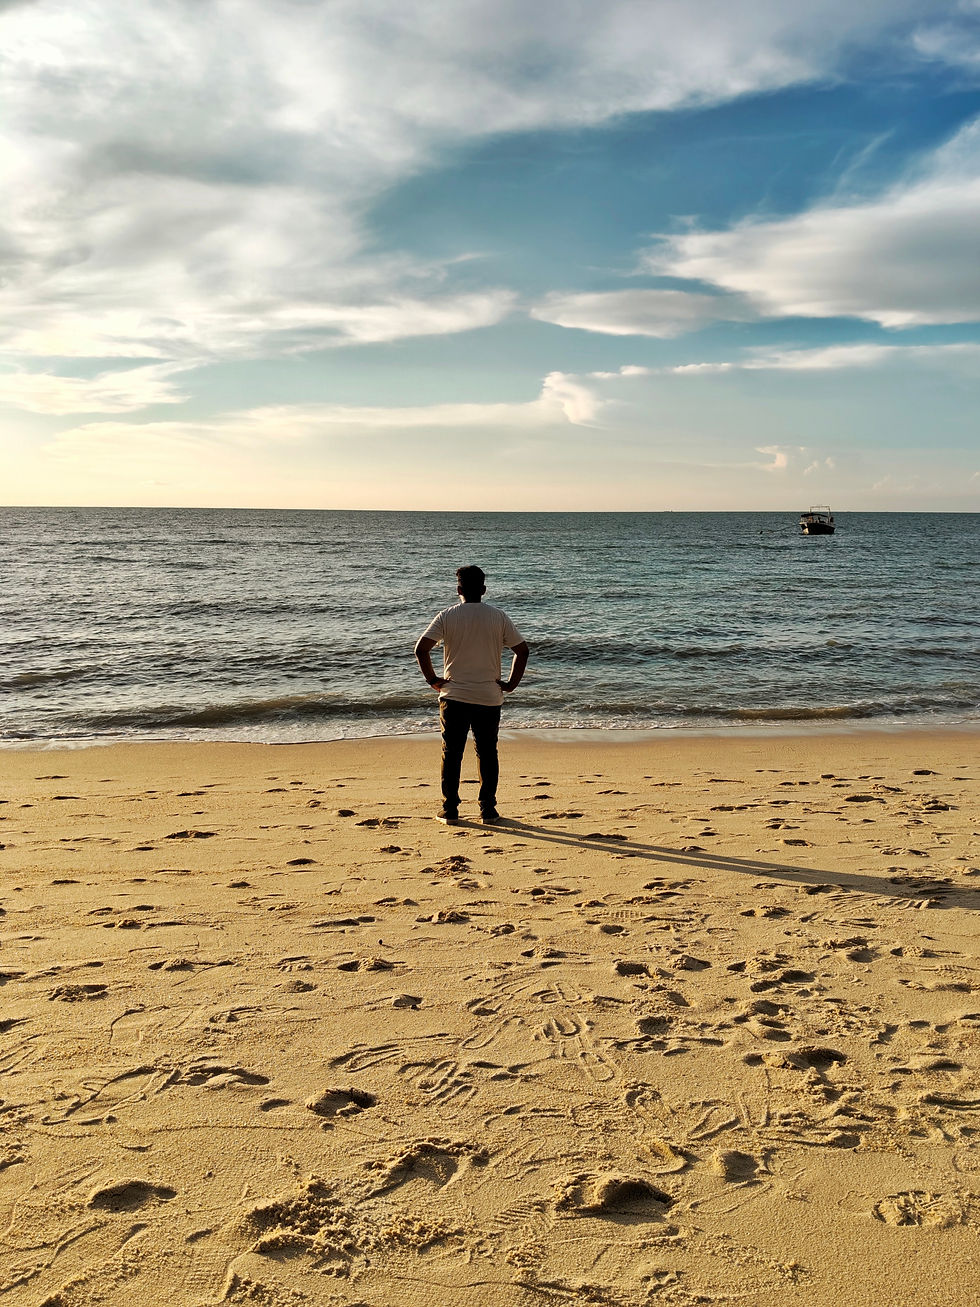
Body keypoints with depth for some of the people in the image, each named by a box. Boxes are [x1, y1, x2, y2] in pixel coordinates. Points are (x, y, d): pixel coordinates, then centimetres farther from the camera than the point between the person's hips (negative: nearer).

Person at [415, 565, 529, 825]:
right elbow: (522, 650, -3)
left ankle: (450, 810, 9)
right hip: (489, 697, 1)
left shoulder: (447, 616, -3)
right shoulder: (498, 617, 0)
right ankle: (488, 810, 11)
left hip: (454, 696, -1)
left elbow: (421, 649, -11)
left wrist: (432, 679, 0)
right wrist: (511, 684, 4)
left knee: (452, 753, 8)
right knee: (487, 753, 10)